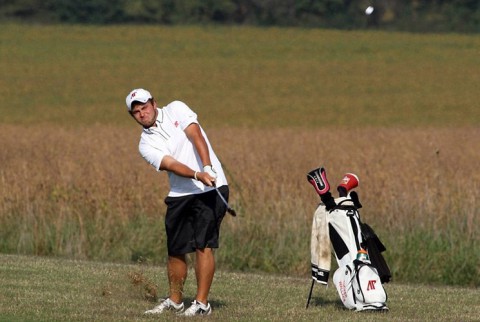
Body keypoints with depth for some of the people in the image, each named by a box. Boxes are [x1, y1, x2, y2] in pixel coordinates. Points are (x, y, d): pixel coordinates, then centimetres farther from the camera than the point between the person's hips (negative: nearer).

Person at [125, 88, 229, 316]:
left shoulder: (176, 110, 0)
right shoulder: (146, 144, 3)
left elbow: (196, 136, -14)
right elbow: (171, 165, -13)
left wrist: (208, 168, -29)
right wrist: (198, 176, -31)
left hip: (211, 188, -4)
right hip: (180, 195, 4)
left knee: (203, 245, -11)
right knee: (176, 250, 8)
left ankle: (202, 303, -10)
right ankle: (174, 301, 24)